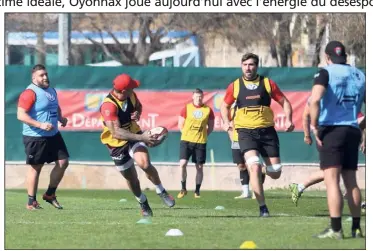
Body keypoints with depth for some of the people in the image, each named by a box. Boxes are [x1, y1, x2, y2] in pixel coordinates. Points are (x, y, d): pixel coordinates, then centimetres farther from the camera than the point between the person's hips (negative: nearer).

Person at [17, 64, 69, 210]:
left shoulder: (51, 91, 13)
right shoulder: (30, 93, -15)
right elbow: (21, 115, -21)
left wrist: (60, 118, 9)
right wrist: (40, 125, -28)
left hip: (53, 135, 8)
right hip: (35, 138, -8)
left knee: (63, 162, 6)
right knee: (35, 167, -1)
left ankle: (50, 195, 20)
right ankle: (31, 202, 8)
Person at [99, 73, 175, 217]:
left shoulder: (131, 96, -10)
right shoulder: (108, 106, -31)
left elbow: (138, 106, 15)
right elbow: (116, 132, -39)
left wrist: (137, 114, -11)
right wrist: (141, 137, -45)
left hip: (134, 135, 3)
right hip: (117, 145, -3)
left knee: (144, 163, -25)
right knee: (131, 179, 10)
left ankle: (161, 191, -4)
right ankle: (143, 203, 37)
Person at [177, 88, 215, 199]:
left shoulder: (208, 110, 3)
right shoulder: (186, 108, 2)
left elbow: (210, 127, 11)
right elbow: (180, 125, 7)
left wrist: (203, 135, 0)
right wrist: (188, 135, -2)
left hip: (201, 142, 1)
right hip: (186, 140, -1)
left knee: (199, 167, 3)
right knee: (183, 163, -13)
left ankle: (197, 191, 14)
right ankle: (183, 188, 1)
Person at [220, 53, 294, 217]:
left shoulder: (268, 83, 4)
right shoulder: (235, 86, 5)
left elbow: (284, 102, 10)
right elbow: (225, 105, 19)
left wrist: (288, 120, -7)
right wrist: (226, 122, 1)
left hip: (267, 130, 1)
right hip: (246, 131, -1)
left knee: (275, 173, -1)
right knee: (255, 166, -22)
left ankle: (262, 173, 38)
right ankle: (262, 208, -16)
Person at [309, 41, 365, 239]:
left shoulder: (326, 72, -4)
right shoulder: (359, 75, 13)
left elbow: (315, 99, -20)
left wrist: (314, 125, -14)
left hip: (331, 129, -5)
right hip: (353, 131, 5)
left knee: (332, 180, -7)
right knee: (351, 182, 12)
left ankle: (335, 229, -13)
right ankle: (356, 228, 11)